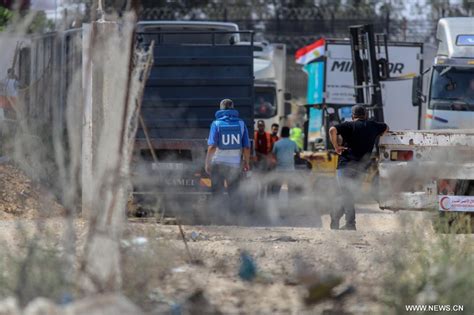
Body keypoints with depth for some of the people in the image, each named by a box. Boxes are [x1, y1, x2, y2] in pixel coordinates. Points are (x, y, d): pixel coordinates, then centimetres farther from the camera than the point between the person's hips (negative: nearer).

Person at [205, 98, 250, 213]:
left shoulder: (216, 124, -5)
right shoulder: (241, 124, 2)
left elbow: (212, 146, -13)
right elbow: (246, 147, 2)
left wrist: (207, 163, -9)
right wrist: (246, 162, 12)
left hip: (218, 163, -2)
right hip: (235, 163, 2)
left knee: (217, 193, 7)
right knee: (233, 193, 12)